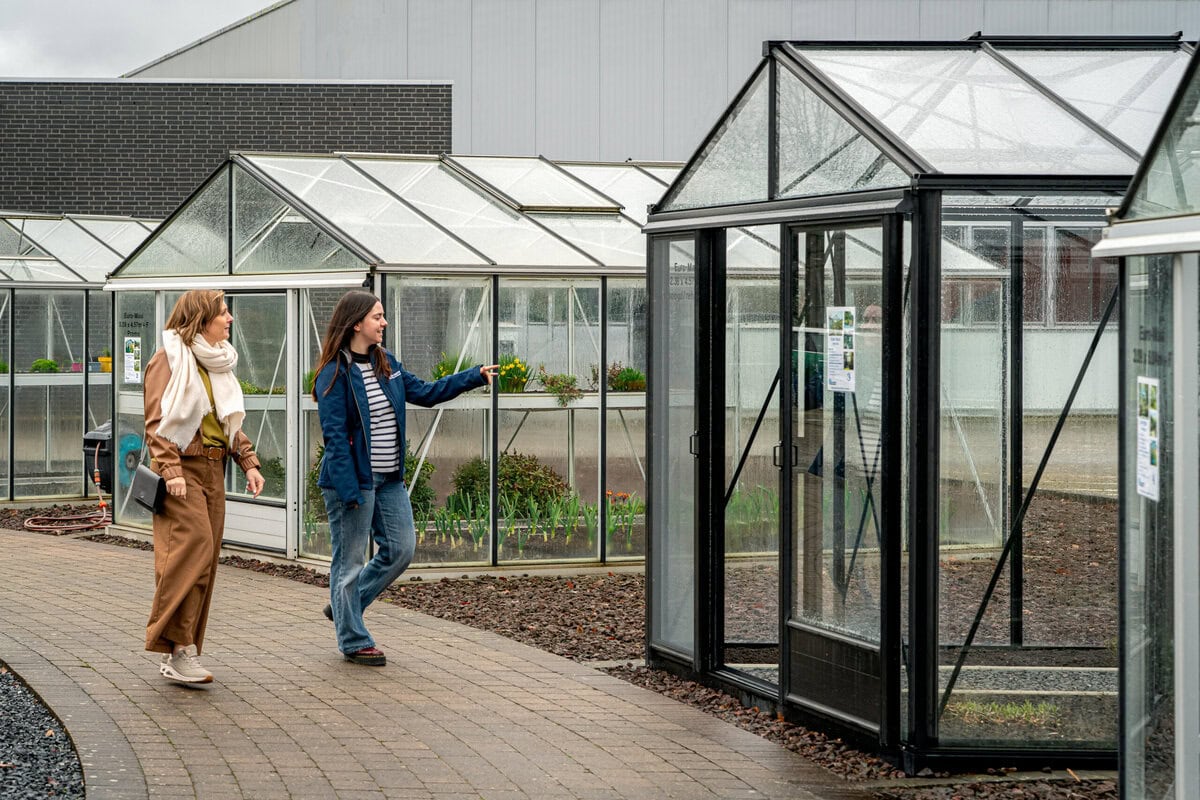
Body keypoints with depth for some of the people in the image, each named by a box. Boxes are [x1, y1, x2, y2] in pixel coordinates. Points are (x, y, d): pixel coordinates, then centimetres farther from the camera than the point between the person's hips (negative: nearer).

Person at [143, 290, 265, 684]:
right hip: (183, 467, -8)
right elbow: (157, 422, -13)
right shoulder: (169, 360, -6)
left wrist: (249, 463, 13)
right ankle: (179, 650, -15)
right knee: (193, 548, -18)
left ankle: (177, 653, 10)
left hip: (213, 469, 8)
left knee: (205, 559, 4)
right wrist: (171, 471, -23)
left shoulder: (218, 363, 19)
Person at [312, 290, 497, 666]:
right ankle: (353, 641, 14)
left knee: (401, 549, 10)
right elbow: (335, 435, -17)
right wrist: (350, 491, -21)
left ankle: (344, 605, 28)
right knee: (350, 559, 3)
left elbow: (425, 393, 15)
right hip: (353, 479, -8)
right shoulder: (335, 373, -14)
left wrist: (475, 376, 9)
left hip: (389, 480, 8)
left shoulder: (385, 363, 9)